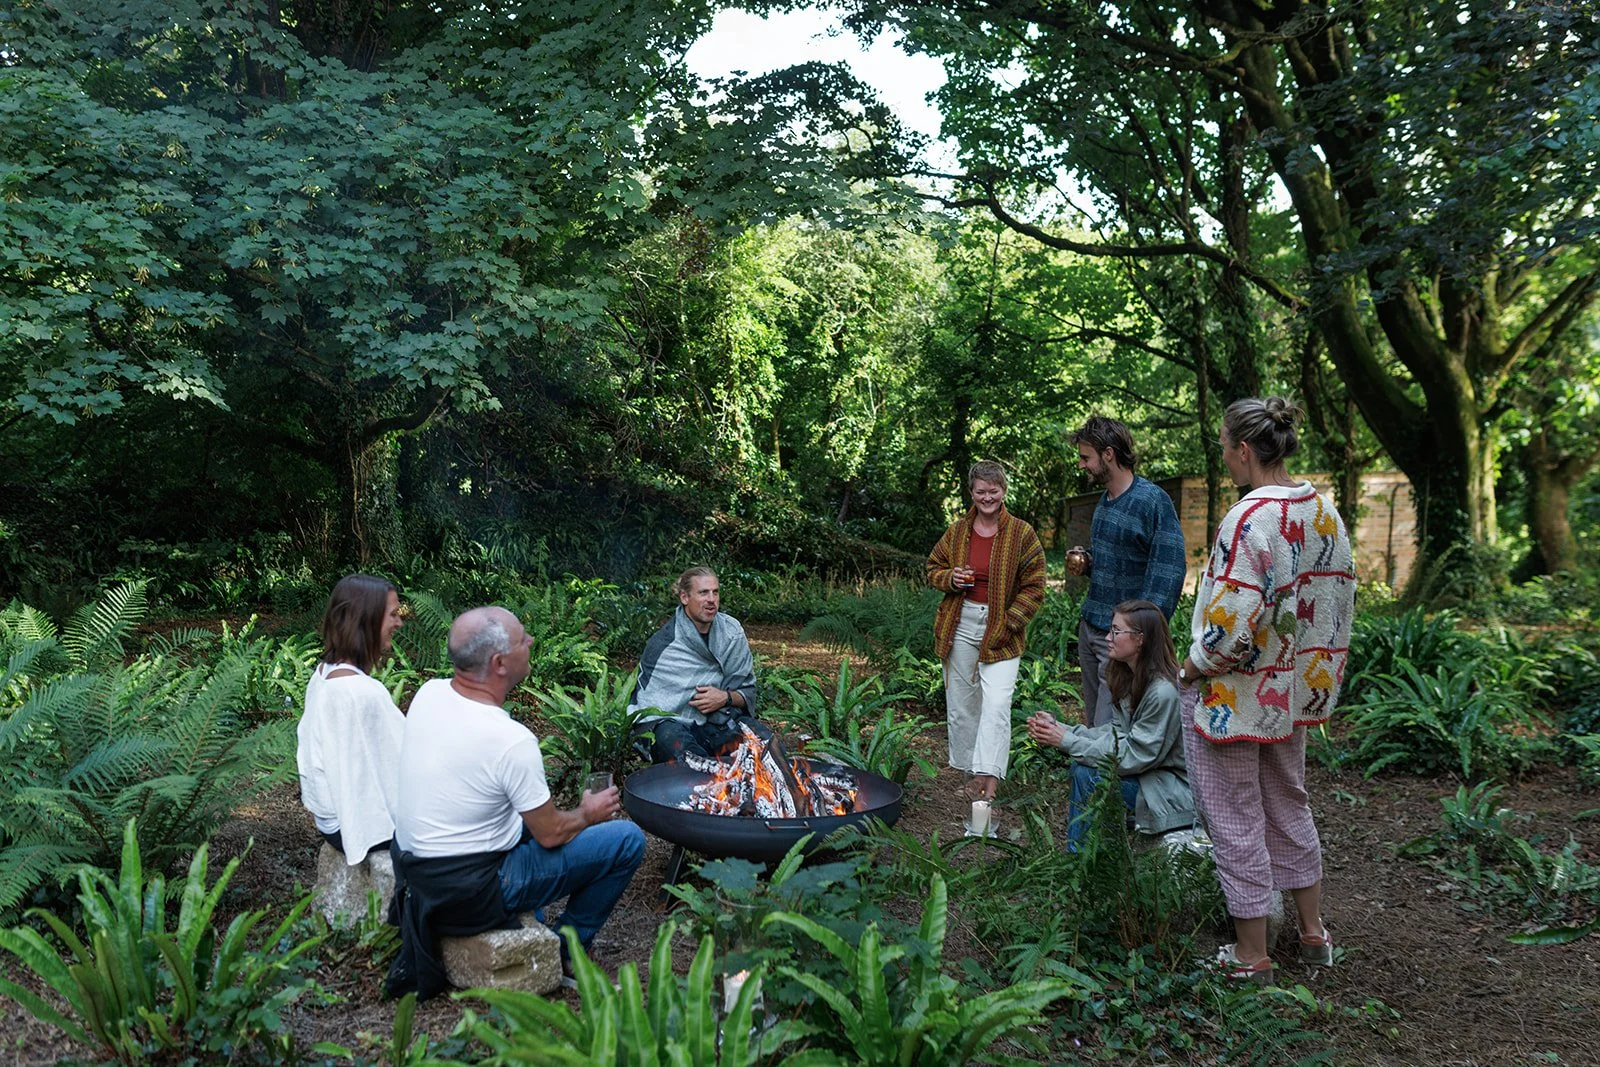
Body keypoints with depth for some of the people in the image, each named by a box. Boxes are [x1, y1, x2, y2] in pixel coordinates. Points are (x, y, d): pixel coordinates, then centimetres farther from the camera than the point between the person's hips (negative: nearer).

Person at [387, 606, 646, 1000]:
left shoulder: (429, 693, -7)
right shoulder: (511, 741, -28)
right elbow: (552, 834, -15)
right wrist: (589, 813, 3)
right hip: (468, 896, -8)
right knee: (627, 839, -4)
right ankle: (567, 950, 14)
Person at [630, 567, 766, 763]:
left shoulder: (732, 631, 7)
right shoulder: (661, 644, -5)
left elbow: (748, 693, 12)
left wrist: (726, 698, -10)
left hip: (721, 720, 3)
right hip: (673, 723, -3)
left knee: (763, 738, -27)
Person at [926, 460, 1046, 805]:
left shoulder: (1022, 534, -2)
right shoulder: (956, 531, 7)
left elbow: (1034, 587, -2)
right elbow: (934, 569, 17)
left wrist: (1010, 623, -11)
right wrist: (951, 579, -6)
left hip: (1001, 631, -4)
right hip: (960, 627, 4)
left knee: (996, 704, -15)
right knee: (961, 702, 9)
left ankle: (988, 774, -16)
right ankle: (966, 769, 22)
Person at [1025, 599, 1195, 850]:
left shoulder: (1164, 691, -26)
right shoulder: (1130, 677, 3)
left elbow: (1134, 756, -24)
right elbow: (1118, 732, 5)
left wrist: (1066, 741, -21)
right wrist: (1060, 728, -7)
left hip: (1177, 789, -9)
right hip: (1149, 770, 9)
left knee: (1090, 777, -20)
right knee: (1081, 765, -7)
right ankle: (1075, 856, 1)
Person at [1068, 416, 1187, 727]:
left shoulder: (1153, 501, -14)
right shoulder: (1105, 499, 12)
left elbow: (1169, 572, -18)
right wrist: (1087, 561, 6)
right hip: (1089, 625, 9)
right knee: (1092, 722, 14)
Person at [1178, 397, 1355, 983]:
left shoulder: (1250, 519, -25)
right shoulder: (1324, 511, 1)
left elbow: (1235, 620, -28)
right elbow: (1340, 600, 8)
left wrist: (1192, 666, -12)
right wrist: (1313, 672, 16)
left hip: (1234, 694, -8)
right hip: (1294, 690, 8)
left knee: (1236, 820, 6)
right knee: (1288, 806, 23)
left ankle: (1251, 955, 18)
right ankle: (1313, 933, 35)